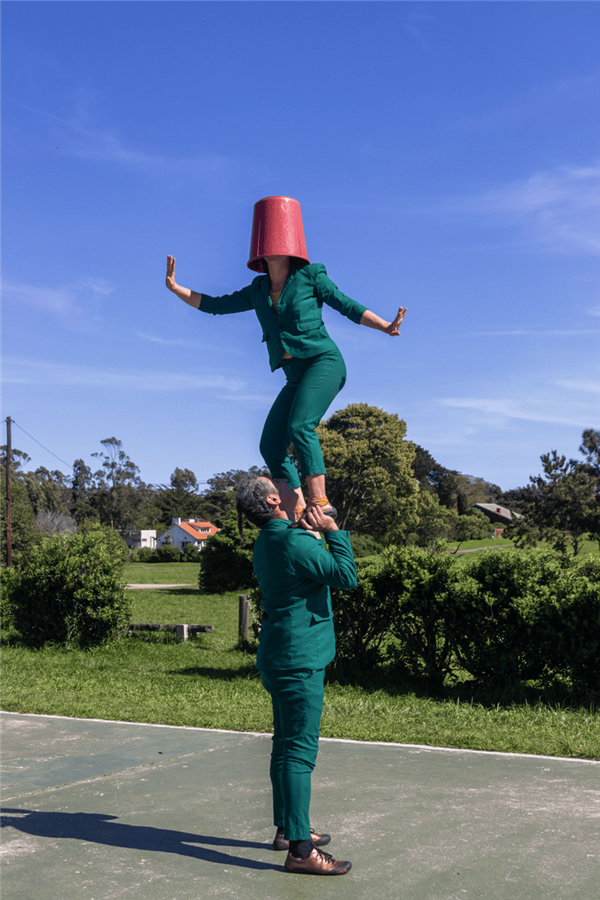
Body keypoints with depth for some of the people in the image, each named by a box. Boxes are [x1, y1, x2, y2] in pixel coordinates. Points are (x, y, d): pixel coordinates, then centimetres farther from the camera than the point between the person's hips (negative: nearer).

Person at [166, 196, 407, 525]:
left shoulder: (310, 275, 2)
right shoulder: (258, 291, 15)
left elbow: (348, 305, 2)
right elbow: (215, 305, 22)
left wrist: (385, 327, -9)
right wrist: (174, 287, 16)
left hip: (324, 361, -6)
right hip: (296, 376, 6)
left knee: (300, 425, -28)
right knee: (271, 446, -4)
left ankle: (320, 501, -28)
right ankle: (298, 518, -5)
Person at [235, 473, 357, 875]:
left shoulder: (266, 543, 12)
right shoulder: (295, 542, -19)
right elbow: (347, 576, -19)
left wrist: (317, 530, 15)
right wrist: (334, 530, -11)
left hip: (279, 657, 10)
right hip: (300, 660, -10)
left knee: (286, 745, 17)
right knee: (299, 751, -9)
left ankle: (287, 828, 29)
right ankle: (300, 849, -7)